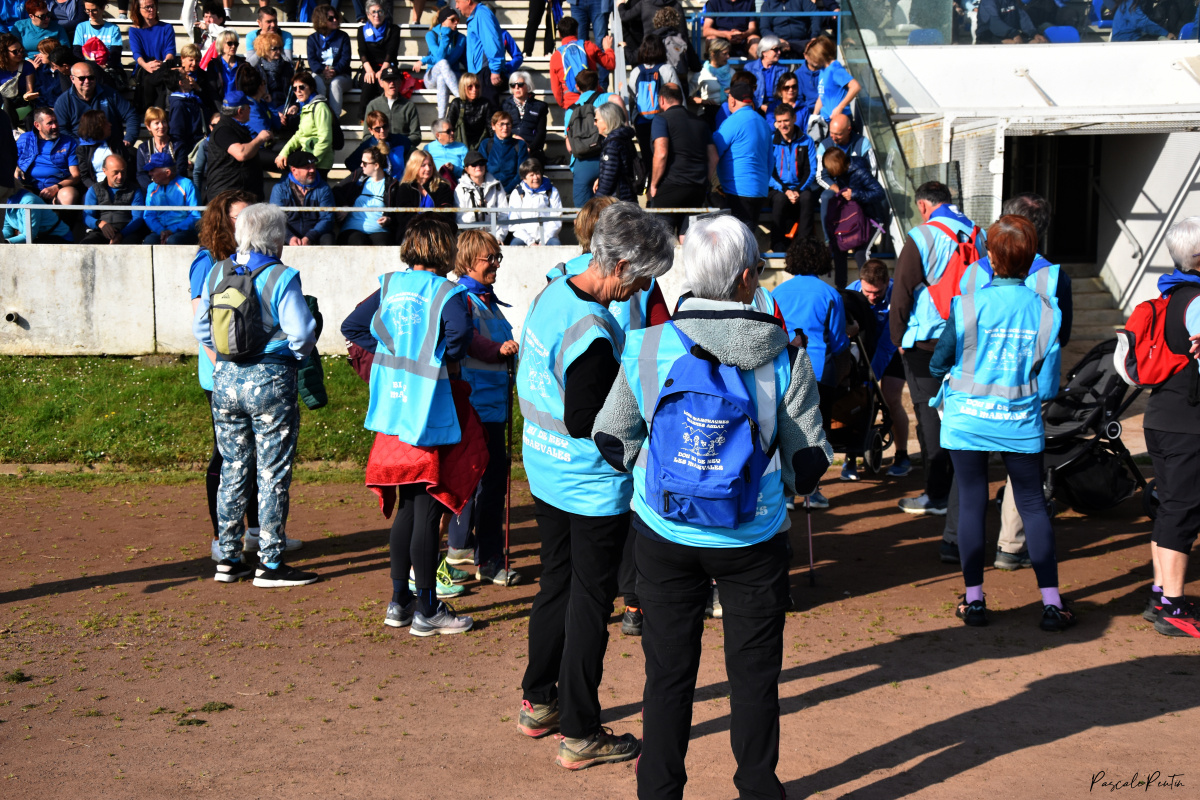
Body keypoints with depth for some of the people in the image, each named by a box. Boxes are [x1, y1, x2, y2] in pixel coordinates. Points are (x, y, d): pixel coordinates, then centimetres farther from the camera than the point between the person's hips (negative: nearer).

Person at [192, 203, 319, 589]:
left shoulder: (216, 273, 4)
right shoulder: (281, 278, -13)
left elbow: (200, 328, 11)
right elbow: (302, 333, -15)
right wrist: (297, 355, 5)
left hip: (225, 379, 5)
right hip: (270, 382, -5)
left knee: (232, 470, 14)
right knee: (272, 474, 2)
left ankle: (228, 559, 18)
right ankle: (270, 564, 6)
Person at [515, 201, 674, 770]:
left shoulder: (550, 295, 2)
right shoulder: (593, 331, -27)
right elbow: (586, 423, -26)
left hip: (544, 473, 9)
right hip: (593, 488, -9)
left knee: (556, 584, 22)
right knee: (590, 601, 2)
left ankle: (537, 703, 35)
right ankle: (579, 734, 12)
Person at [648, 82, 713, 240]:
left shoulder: (662, 120, -1)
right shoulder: (700, 122, 18)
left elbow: (661, 154, -14)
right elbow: (713, 157, 14)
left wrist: (653, 185, -5)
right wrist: (707, 188, 18)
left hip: (671, 186, -6)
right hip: (699, 188, 6)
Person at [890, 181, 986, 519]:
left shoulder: (921, 237, -11)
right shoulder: (979, 235, 6)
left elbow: (902, 292, -10)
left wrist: (899, 339, 1)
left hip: (927, 342, -5)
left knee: (930, 416, 1)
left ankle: (937, 495, 2)